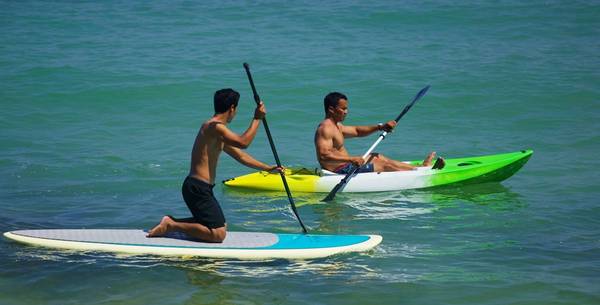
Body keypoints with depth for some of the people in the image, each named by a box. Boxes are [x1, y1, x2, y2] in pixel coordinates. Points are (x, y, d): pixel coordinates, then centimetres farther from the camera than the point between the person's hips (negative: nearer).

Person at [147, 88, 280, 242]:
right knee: (218, 234, -14)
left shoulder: (218, 130, 18)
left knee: (222, 226, 21)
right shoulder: (215, 126, -16)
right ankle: (171, 225, -9)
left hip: (199, 188, 11)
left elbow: (240, 155, 25)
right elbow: (243, 142, -27)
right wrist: (257, 119, -18)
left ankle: (173, 222, 14)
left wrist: (267, 168, 24)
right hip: (197, 188, -11)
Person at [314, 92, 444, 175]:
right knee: (383, 166, -5)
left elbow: (356, 131, 22)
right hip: (340, 172, -11)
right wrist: (351, 159, -36)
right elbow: (324, 154, -32)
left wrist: (380, 127, 8)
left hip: (345, 167, 11)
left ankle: (422, 167, 22)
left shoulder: (335, 125, 15)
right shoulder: (325, 128, -20)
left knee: (377, 157, 18)